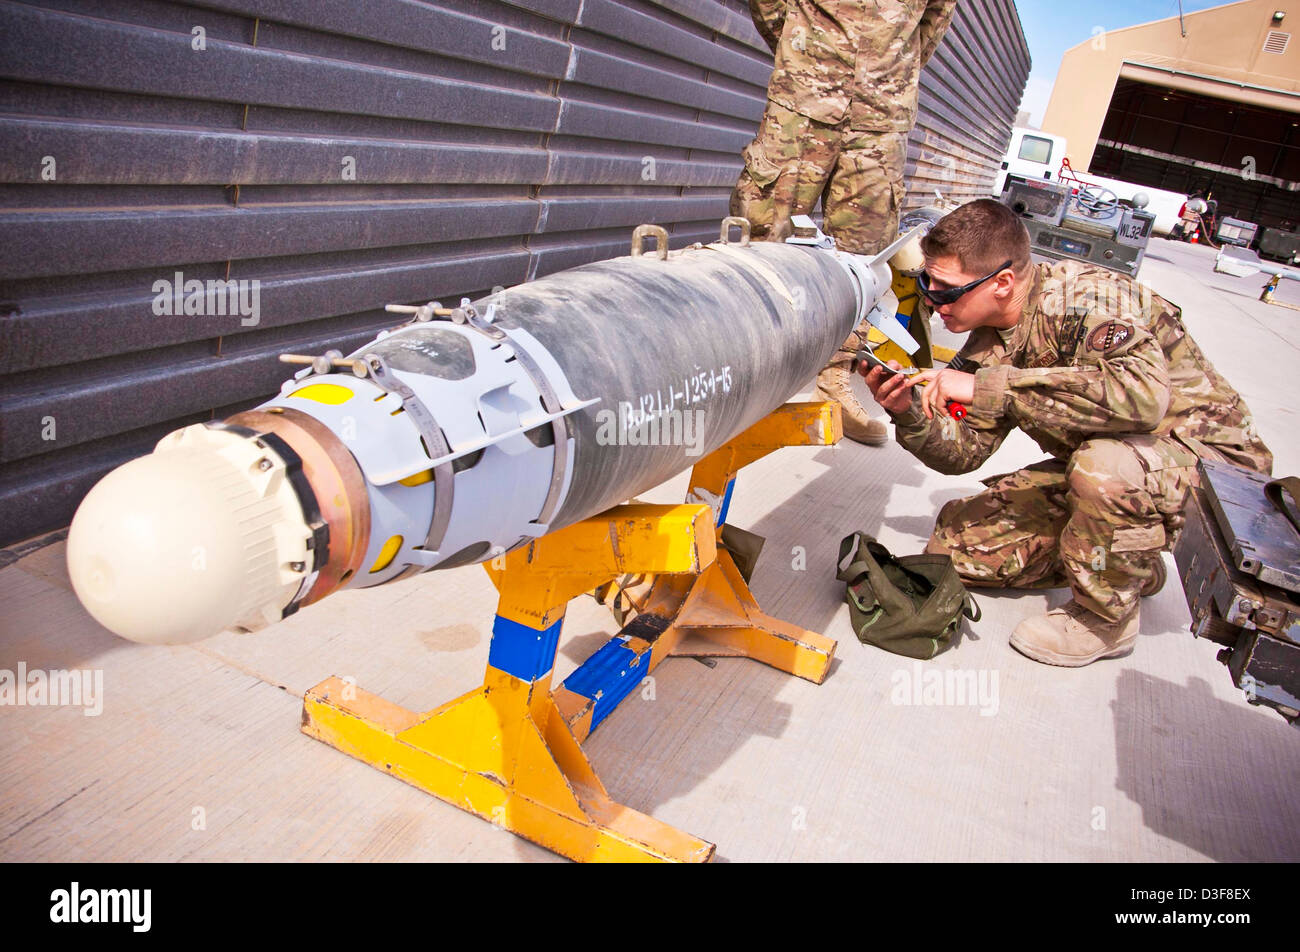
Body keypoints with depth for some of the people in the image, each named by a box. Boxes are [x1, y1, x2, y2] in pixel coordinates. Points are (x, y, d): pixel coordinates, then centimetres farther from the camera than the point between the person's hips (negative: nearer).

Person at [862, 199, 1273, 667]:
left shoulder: (1085, 296, -25)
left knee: (1105, 464, -40)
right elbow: (965, 449, 0)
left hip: (1213, 457, -7)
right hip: (1094, 465, 8)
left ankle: (1106, 615, -12)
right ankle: (1124, 564, 15)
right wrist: (911, 414, -20)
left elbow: (1143, 394, -44)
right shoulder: (991, 343, -2)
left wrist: (986, 387, -40)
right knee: (954, 543, -1)